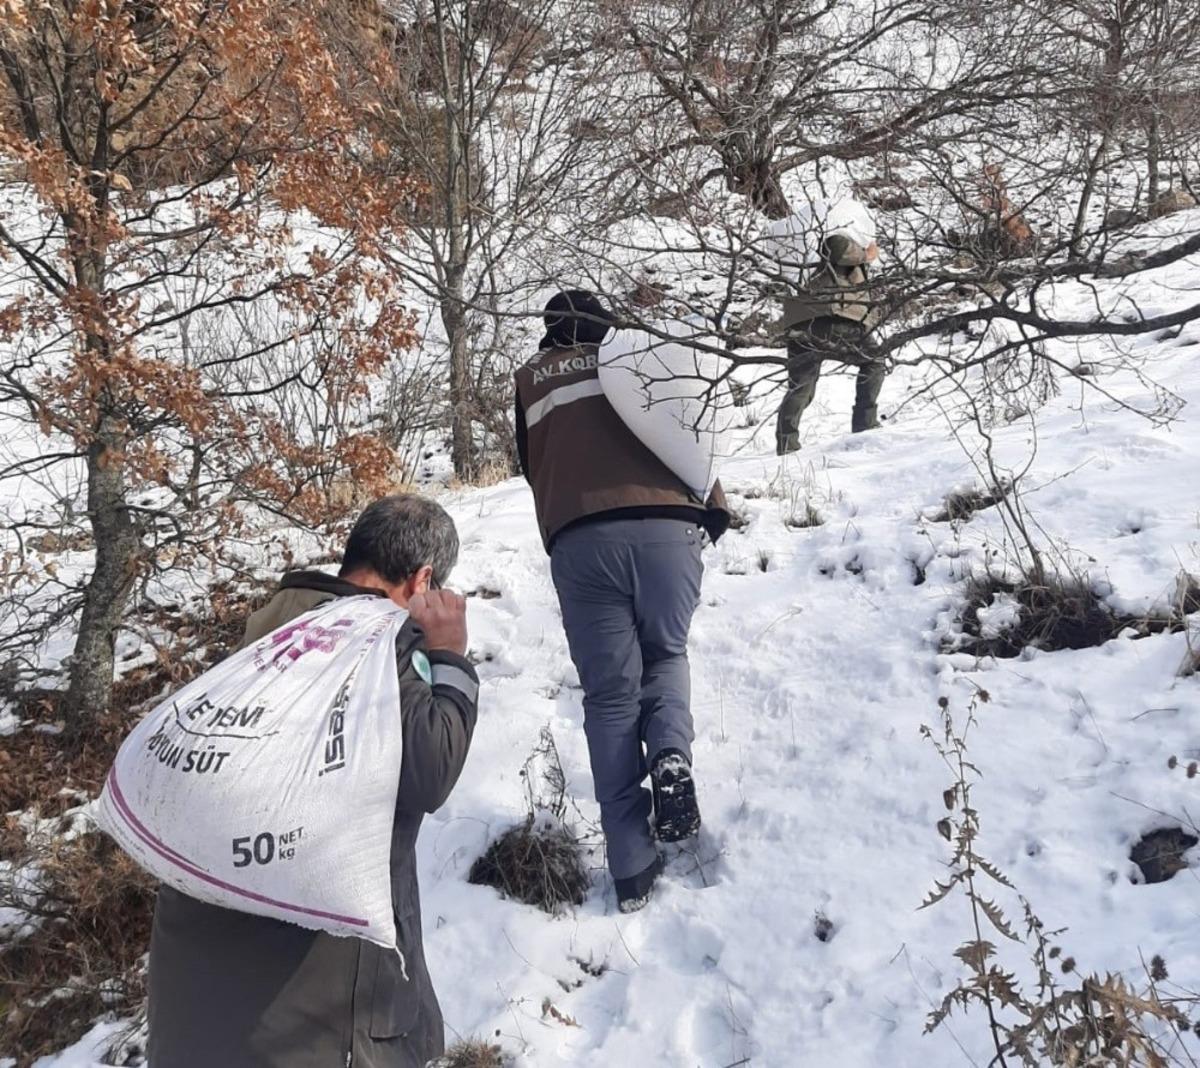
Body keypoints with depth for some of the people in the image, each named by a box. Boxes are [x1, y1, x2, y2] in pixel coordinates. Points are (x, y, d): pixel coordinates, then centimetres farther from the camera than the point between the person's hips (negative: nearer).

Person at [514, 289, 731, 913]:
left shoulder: (531, 380, 23)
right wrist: (712, 510, 24)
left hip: (580, 542, 0)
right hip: (667, 528, 1)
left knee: (610, 695, 6)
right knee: (666, 655, 24)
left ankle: (632, 869, 2)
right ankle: (672, 755, -7)